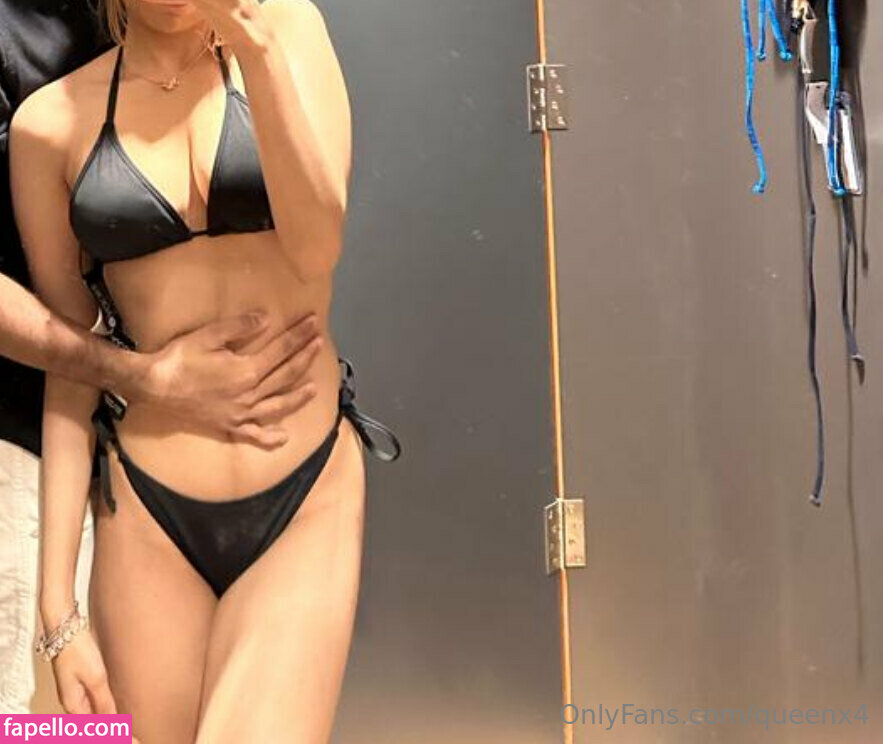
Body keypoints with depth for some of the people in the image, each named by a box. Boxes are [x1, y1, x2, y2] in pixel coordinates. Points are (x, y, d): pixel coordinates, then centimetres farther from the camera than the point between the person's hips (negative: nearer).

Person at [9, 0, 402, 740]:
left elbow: (316, 248, -13)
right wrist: (58, 602, 2)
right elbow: (69, 364, 3)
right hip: (147, 515, 1)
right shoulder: (51, 121, 1)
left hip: (310, 496, -1)